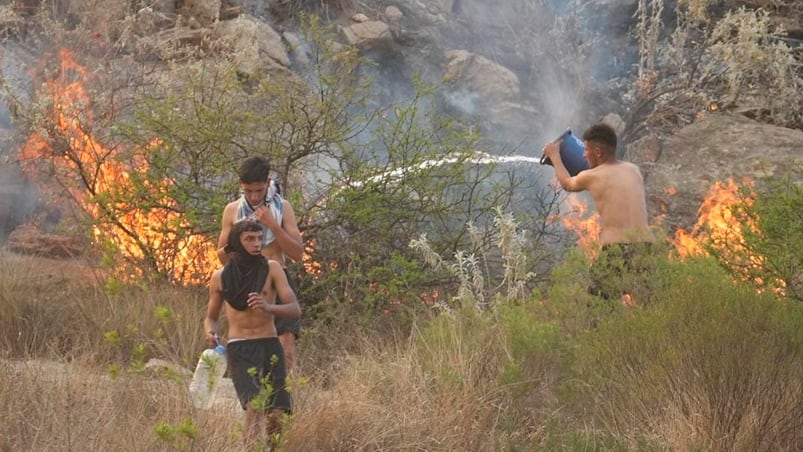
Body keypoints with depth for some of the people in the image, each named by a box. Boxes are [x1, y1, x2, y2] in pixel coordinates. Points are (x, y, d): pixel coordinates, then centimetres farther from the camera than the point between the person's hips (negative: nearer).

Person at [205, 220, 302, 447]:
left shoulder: (272, 268, 1)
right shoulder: (220, 277, 4)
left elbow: (295, 310, -6)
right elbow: (211, 317, 18)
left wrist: (268, 308, -27)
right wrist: (210, 333, -6)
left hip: (270, 346, 1)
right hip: (239, 350, -1)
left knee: (278, 416, -6)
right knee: (255, 407, -24)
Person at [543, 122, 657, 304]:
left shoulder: (591, 177, 4)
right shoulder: (634, 170, 16)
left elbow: (567, 183, 27)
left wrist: (554, 155, 44)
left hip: (617, 247, -4)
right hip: (645, 243, 4)